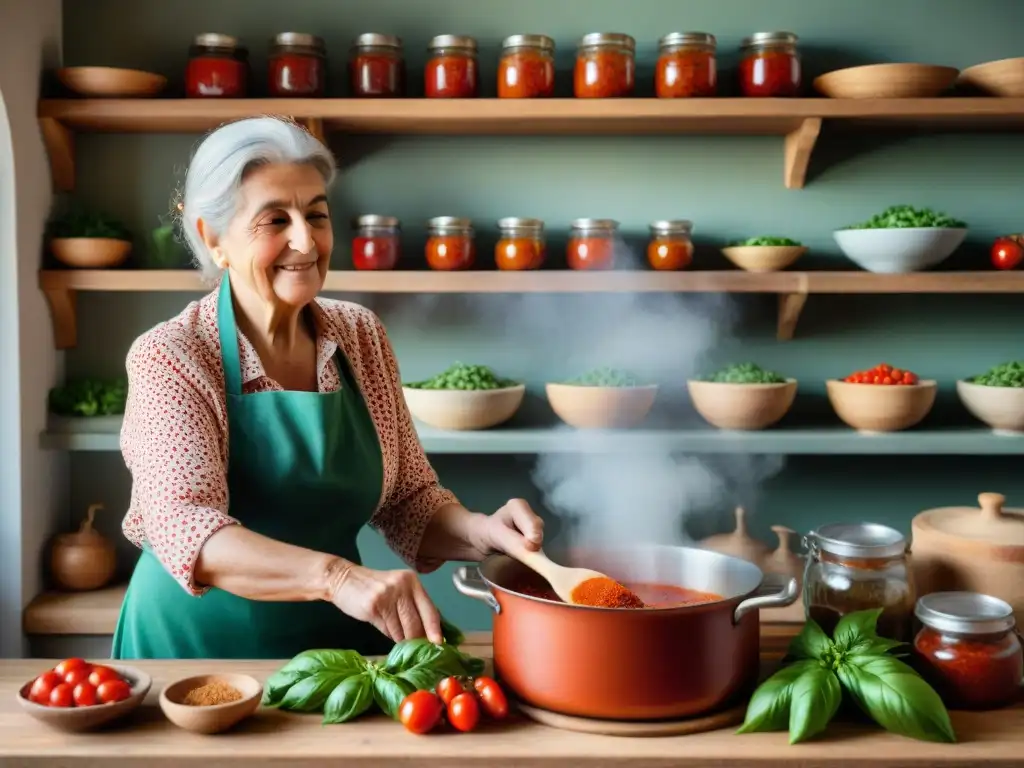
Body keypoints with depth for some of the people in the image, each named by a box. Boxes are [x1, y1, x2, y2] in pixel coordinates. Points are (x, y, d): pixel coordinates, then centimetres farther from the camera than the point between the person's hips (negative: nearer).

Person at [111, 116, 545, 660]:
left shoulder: (362, 337, 2)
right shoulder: (170, 358, -11)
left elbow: (407, 503, 7)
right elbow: (185, 530, -24)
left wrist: (479, 531, -14)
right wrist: (337, 576, -39)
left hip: (338, 638, 4)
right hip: (202, 642, -3)